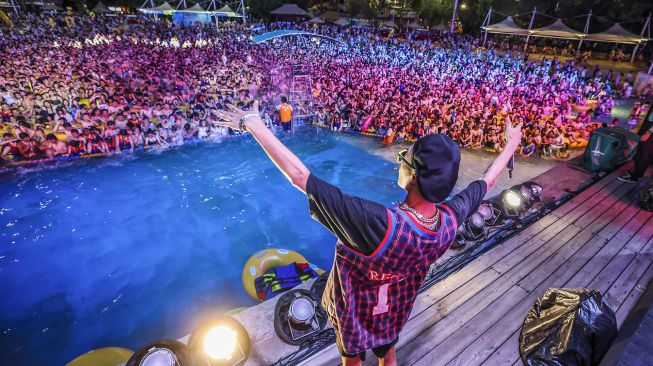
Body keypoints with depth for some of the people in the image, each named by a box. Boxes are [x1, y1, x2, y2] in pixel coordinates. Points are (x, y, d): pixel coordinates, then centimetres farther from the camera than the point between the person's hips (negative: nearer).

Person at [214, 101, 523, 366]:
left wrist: (254, 124, -37)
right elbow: (486, 181, -5)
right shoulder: (451, 219, -27)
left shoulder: (377, 223, -47)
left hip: (357, 312, -4)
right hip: (396, 312, 4)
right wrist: (511, 145, 11)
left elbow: (299, 176, -46)